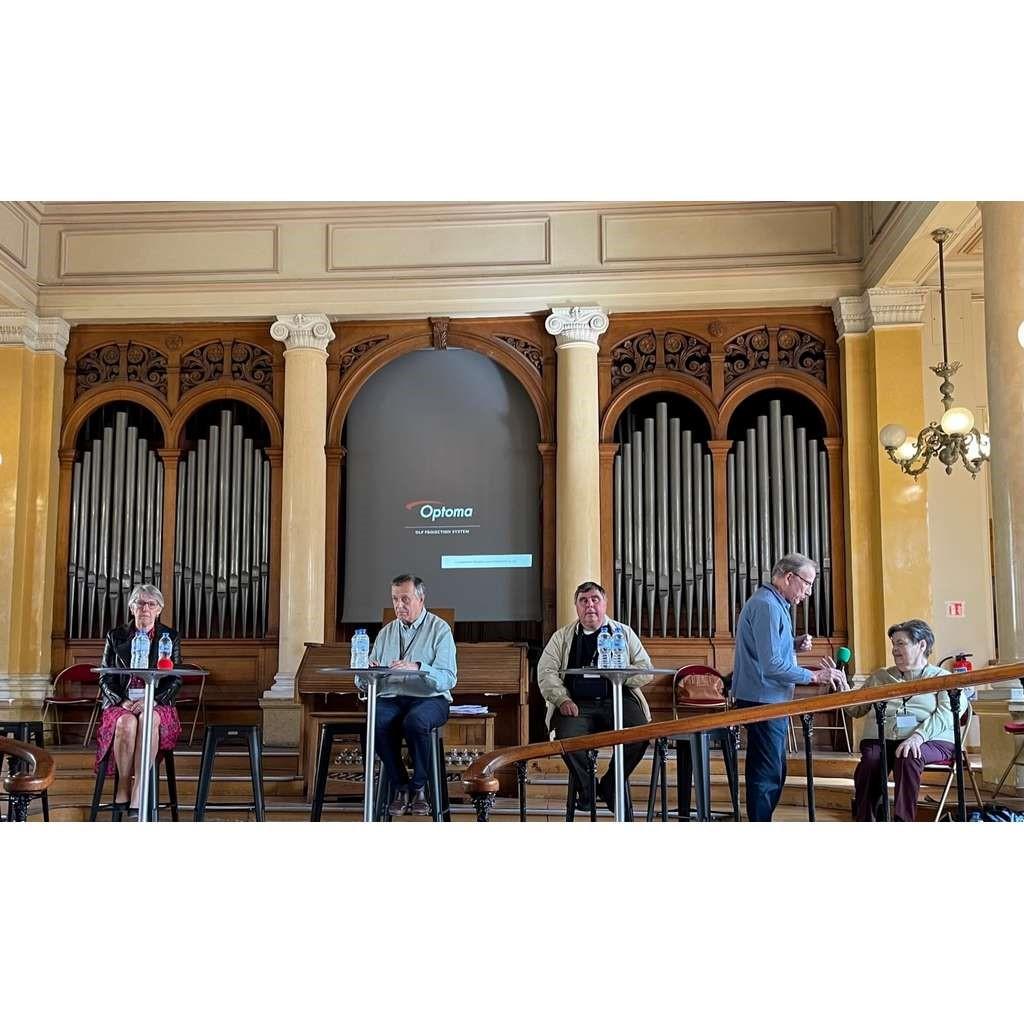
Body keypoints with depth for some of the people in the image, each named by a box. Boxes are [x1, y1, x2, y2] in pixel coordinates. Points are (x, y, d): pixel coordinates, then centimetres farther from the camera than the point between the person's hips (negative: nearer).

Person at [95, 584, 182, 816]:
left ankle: (137, 792, -36)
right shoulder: (116, 636, 11)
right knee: (126, 722, -35)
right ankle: (124, 786, -23)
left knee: (148, 719, -36)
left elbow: (175, 680, 3)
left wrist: (151, 701, -14)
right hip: (120, 704, 1)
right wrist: (122, 702, -11)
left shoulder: (170, 637, 9)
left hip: (157, 705, -1)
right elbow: (105, 678, 8)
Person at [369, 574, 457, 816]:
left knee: (415, 721, -36)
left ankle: (419, 787, -13)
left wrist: (418, 667, -27)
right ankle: (400, 787, -12)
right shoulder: (386, 632, 17)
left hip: (429, 699, -3)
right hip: (390, 698, 4)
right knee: (375, 722, -30)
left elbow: (448, 679, -11)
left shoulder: (440, 629, 2)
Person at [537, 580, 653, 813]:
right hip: (577, 704, 0)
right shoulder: (562, 637, 17)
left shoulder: (624, 633, 16)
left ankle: (610, 786, -2)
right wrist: (562, 700, -10)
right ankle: (586, 789, -1)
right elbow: (545, 672, 7)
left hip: (618, 700, 0)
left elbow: (646, 671, 9)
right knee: (567, 736, -31)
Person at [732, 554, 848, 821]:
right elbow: (771, 665, -24)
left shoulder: (772, 604, 16)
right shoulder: (766, 606, -18)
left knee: (773, 772, 18)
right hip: (763, 700, -11)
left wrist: (794, 644, 8)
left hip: (768, 701, 11)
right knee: (767, 774, -6)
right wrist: (814, 676, -19)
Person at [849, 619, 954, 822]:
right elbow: (856, 709, 22)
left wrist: (918, 736, -21)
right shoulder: (880, 677, 27)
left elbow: (946, 713, -5)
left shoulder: (942, 677, 14)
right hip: (881, 739, 3)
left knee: (908, 758, -36)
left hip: (929, 740, -3)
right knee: (870, 760, -31)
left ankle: (904, 819, -32)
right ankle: (865, 820, -29)